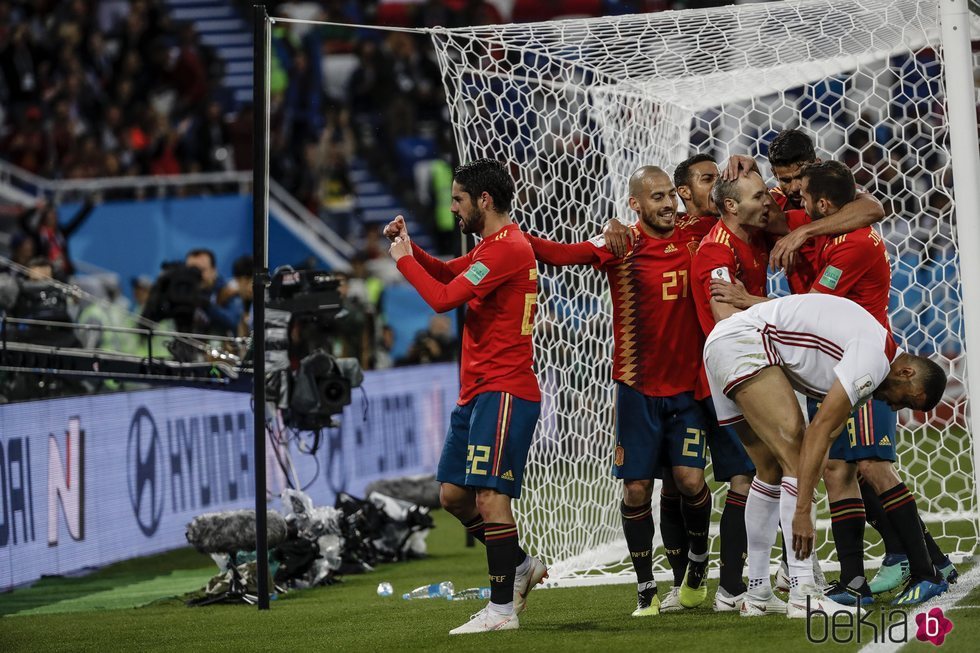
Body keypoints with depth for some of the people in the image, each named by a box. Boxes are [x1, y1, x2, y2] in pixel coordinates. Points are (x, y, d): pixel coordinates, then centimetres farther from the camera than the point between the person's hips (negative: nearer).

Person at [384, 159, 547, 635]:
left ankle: (502, 609, -12)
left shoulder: (507, 248, -15)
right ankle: (520, 565, 23)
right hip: (476, 393, 11)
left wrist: (404, 260, -3)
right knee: (453, 493, 11)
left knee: (489, 496, -13)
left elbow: (443, 298, -19)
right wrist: (410, 247, 14)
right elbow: (449, 274, 32)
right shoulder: (493, 247, 18)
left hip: (503, 393, -11)